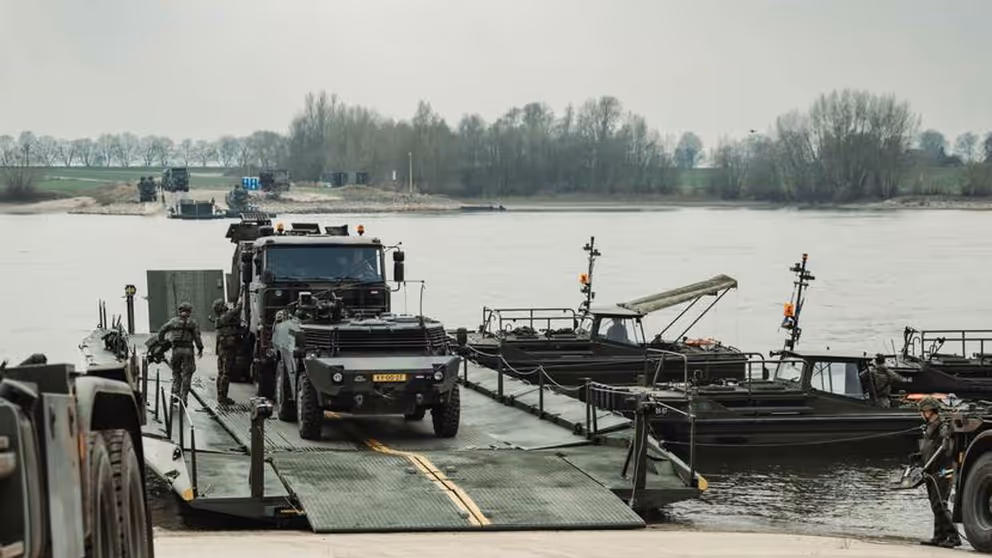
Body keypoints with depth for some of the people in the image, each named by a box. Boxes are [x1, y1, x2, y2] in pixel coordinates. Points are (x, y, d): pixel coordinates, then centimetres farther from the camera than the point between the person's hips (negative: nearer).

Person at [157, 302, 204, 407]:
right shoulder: (192, 323, 1)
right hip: (188, 350, -2)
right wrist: (200, 349, 6)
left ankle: (175, 393, 4)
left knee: (176, 372, 17)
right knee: (186, 375, 3)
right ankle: (183, 398, 0)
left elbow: (162, 331, 4)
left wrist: (161, 342, 14)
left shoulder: (173, 321, 7)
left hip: (176, 349, 2)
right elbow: (197, 337, -4)